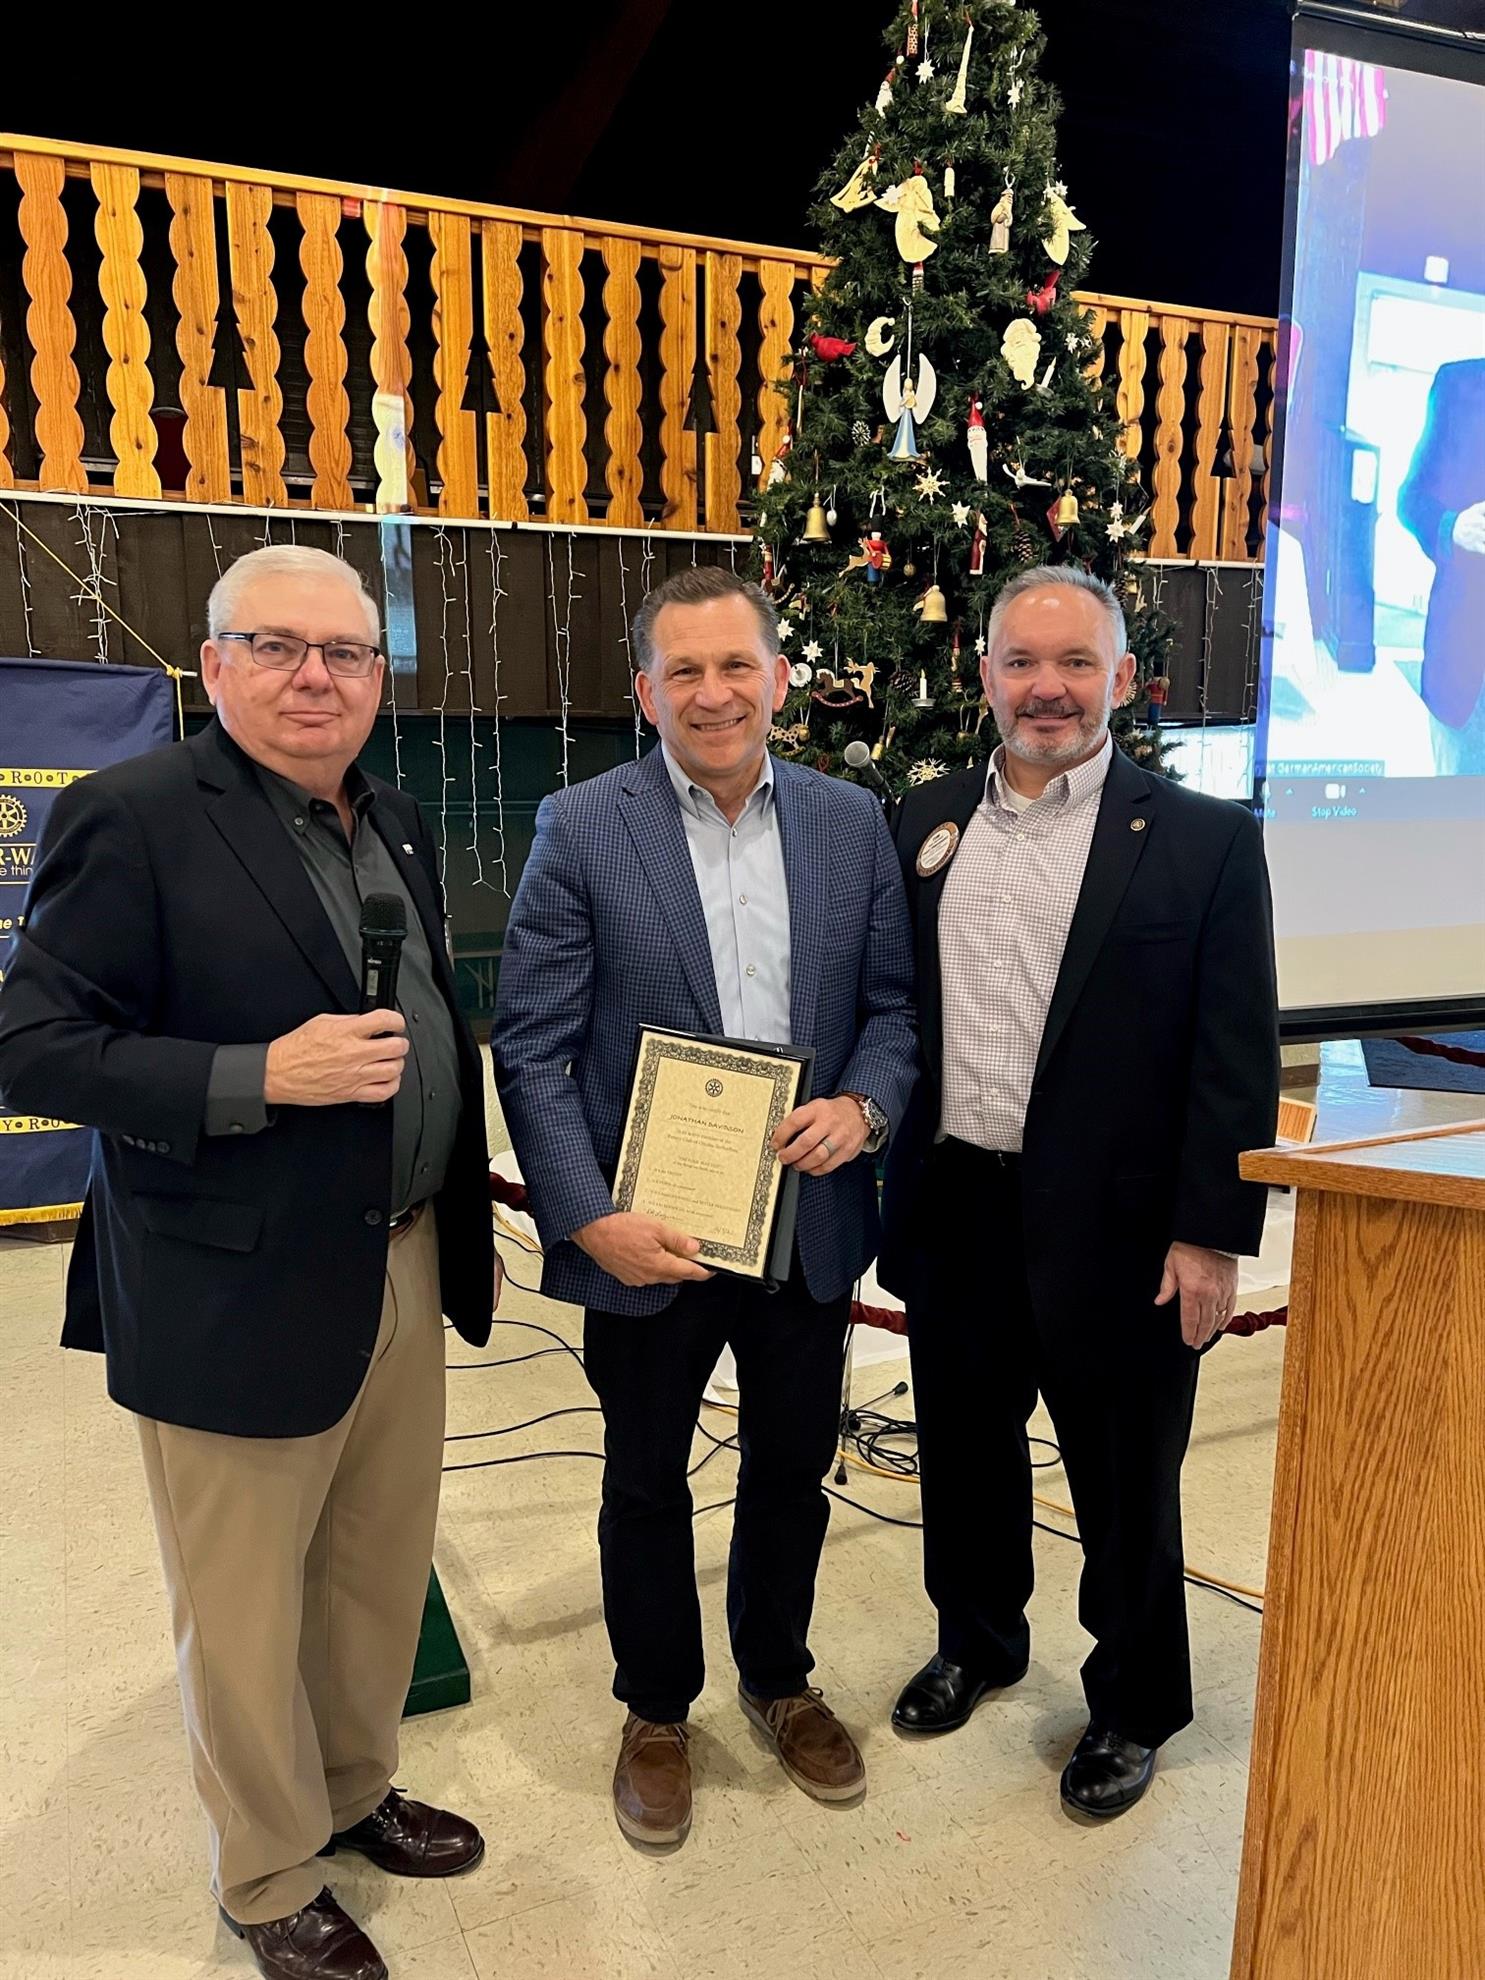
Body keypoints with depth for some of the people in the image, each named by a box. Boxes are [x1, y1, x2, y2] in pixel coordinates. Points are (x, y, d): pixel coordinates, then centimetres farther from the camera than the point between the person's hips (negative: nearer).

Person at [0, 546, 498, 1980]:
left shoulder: (395, 825, 9)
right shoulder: (134, 817, -14)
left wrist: (467, 1224, 16)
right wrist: (261, 1078, -26)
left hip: (402, 1267, 7)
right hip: (239, 1297, -6)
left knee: (384, 1571, 21)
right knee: (246, 1617, 13)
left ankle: (354, 1790, 46)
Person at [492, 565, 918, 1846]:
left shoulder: (853, 824, 1)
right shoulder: (581, 831, -9)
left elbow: (894, 1003, 6)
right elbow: (531, 1051, -10)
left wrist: (863, 1106, -14)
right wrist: (590, 1221, -18)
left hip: (810, 1224, 3)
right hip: (647, 1234, -2)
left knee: (792, 1467, 20)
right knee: (648, 1481, 17)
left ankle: (780, 1680, 47)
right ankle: (656, 1711, 42)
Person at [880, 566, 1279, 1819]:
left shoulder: (1204, 841, -7)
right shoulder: (926, 824, 5)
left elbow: (1237, 1058, -8)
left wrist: (1212, 1236, -11)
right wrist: (881, 1174, 4)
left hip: (1111, 1225, -4)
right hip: (952, 1211, 4)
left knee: (1124, 1483, 14)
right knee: (965, 1448, 21)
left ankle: (1134, 1707, 38)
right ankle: (978, 1641, 47)